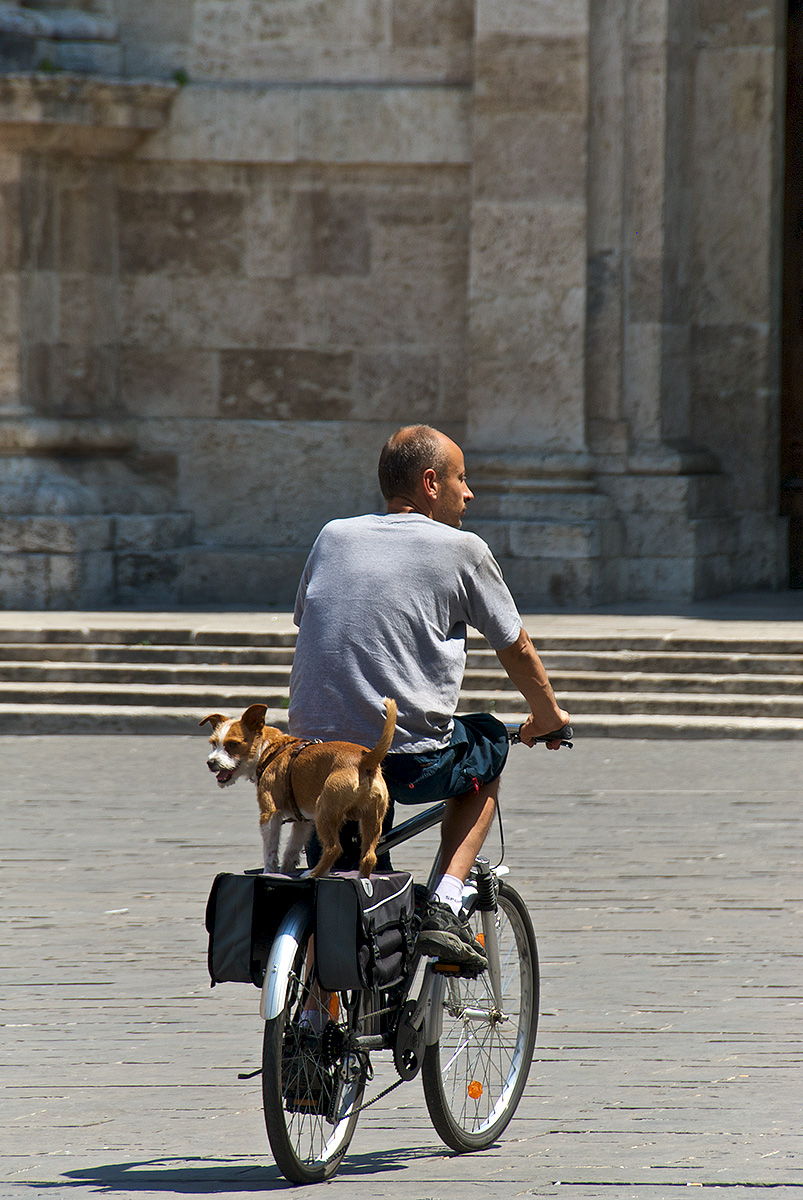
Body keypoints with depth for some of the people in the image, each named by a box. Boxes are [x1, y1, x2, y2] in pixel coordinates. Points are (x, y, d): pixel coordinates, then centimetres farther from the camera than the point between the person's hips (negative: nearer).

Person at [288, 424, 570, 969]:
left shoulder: (333, 537, 12)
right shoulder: (462, 549, 0)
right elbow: (517, 648, 11)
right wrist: (548, 715, 31)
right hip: (410, 762, -4)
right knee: (488, 747, 28)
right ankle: (445, 908, 14)